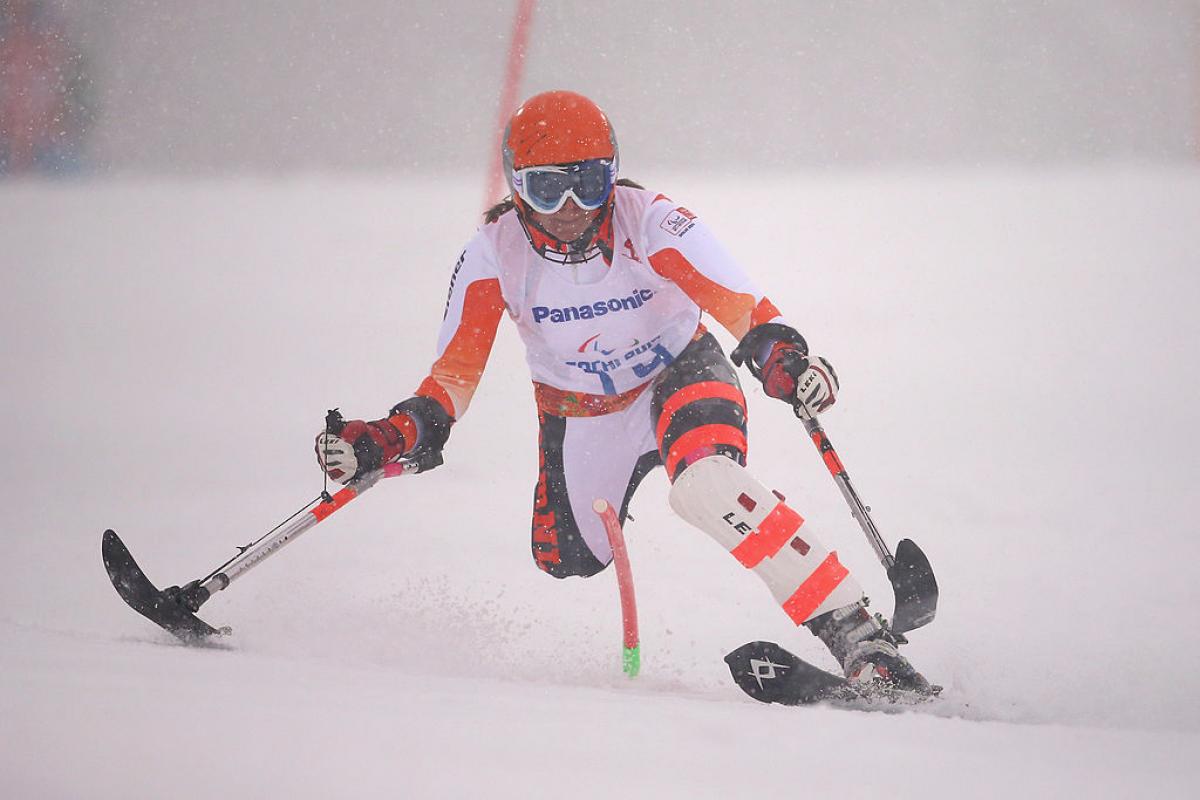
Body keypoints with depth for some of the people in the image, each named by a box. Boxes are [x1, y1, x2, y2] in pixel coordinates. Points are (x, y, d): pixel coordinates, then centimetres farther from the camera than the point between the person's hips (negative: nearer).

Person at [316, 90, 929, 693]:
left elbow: (741, 305, -29)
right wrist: (391, 439, -30)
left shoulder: (649, 222, -25)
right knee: (568, 572, -1)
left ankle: (855, 634, -36)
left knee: (705, 484, -33)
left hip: (679, 375, -4)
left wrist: (785, 360, -50)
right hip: (580, 414, 4)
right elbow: (455, 372, -13)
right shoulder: (494, 252, -18)